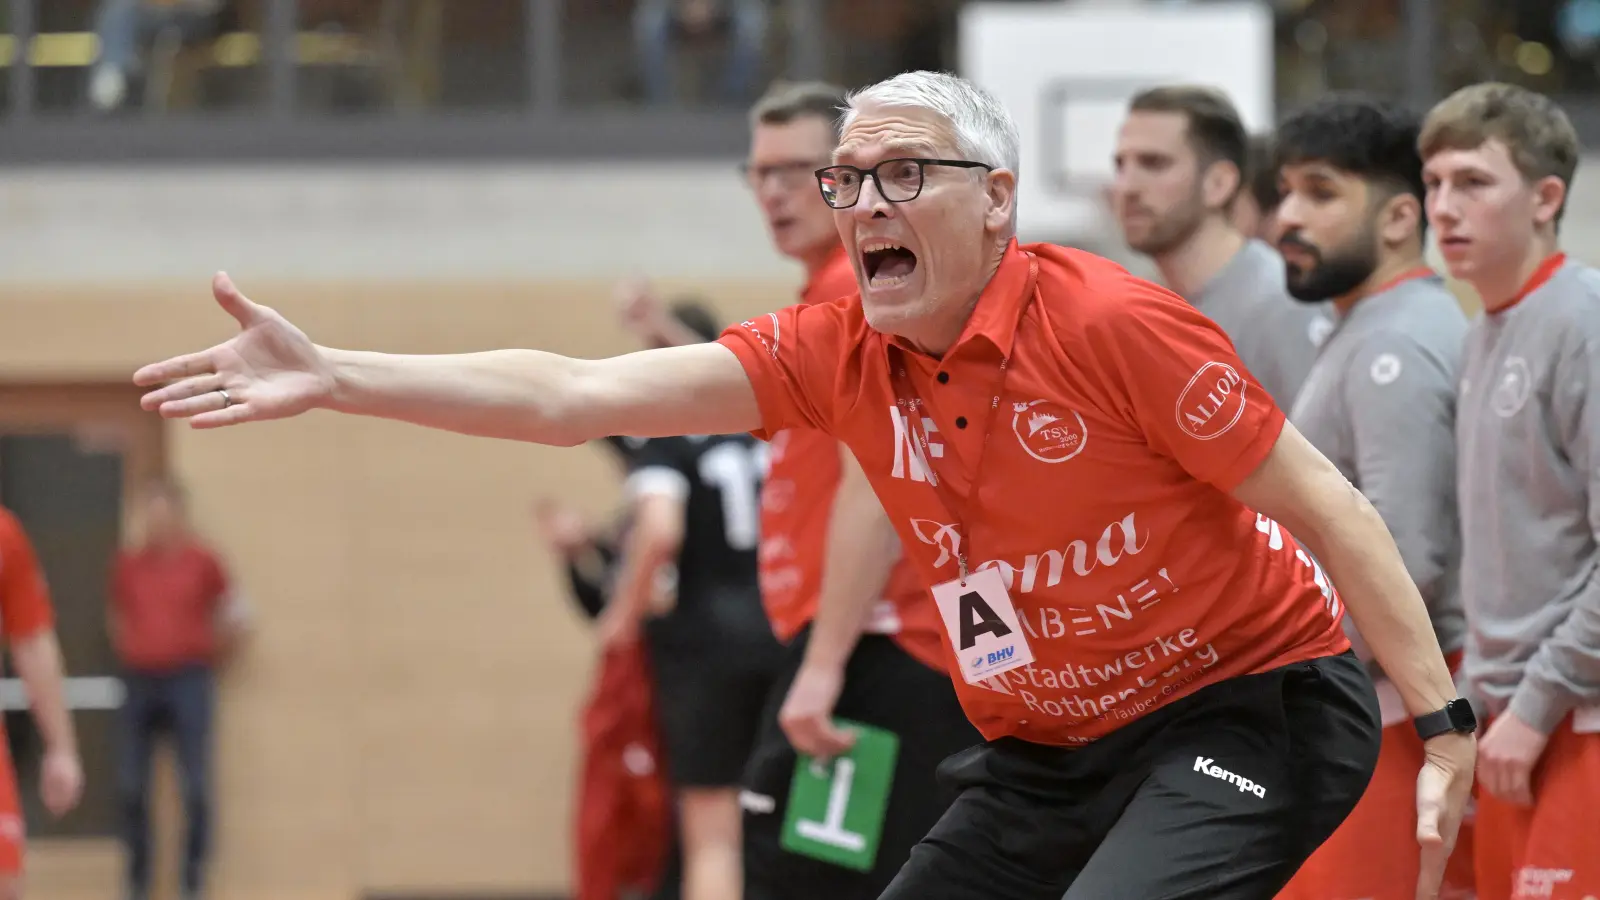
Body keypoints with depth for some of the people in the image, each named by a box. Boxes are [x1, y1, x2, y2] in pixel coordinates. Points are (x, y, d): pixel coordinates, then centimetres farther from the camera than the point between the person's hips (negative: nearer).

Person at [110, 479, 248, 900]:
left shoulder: (201, 561, -1)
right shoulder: (127, 564, 7)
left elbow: (235, 617, 6)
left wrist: (213, 655, 8)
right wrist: (129, 649, 11)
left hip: (188, 680, -3)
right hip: (138, 682, 3)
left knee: (195, 787, -6)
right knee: (130, 787, 1)